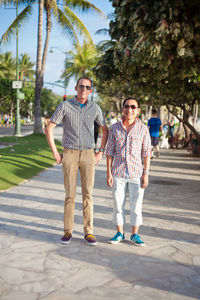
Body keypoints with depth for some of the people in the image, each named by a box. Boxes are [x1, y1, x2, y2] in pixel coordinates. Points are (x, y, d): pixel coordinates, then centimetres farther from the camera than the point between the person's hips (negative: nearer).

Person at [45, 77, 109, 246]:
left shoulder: (95, 108, 4)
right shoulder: (65, 106, -3)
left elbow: (105, 129, 15)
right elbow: (49, 129, -2)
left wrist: (101, 152, 7)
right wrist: (55, 153, -5)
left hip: (88, 155, 2)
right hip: (70, 154, -1)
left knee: (88, 195, 0)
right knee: (70, 194, 0)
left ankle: (88, 232, 7)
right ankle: (68, 231, 11)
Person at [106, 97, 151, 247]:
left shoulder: (143, 129, -1)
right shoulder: (115, 128, 2)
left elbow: (147, 154, -1)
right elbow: (110, 152, 4)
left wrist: (146, 174, -6)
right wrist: (109, 173, 0)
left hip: (136, 173, -1)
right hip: (118, 173, 1)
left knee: (136, 205, 5)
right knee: (118, 204, 7)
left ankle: (135, 235, 20)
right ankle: (120, 233, 23)